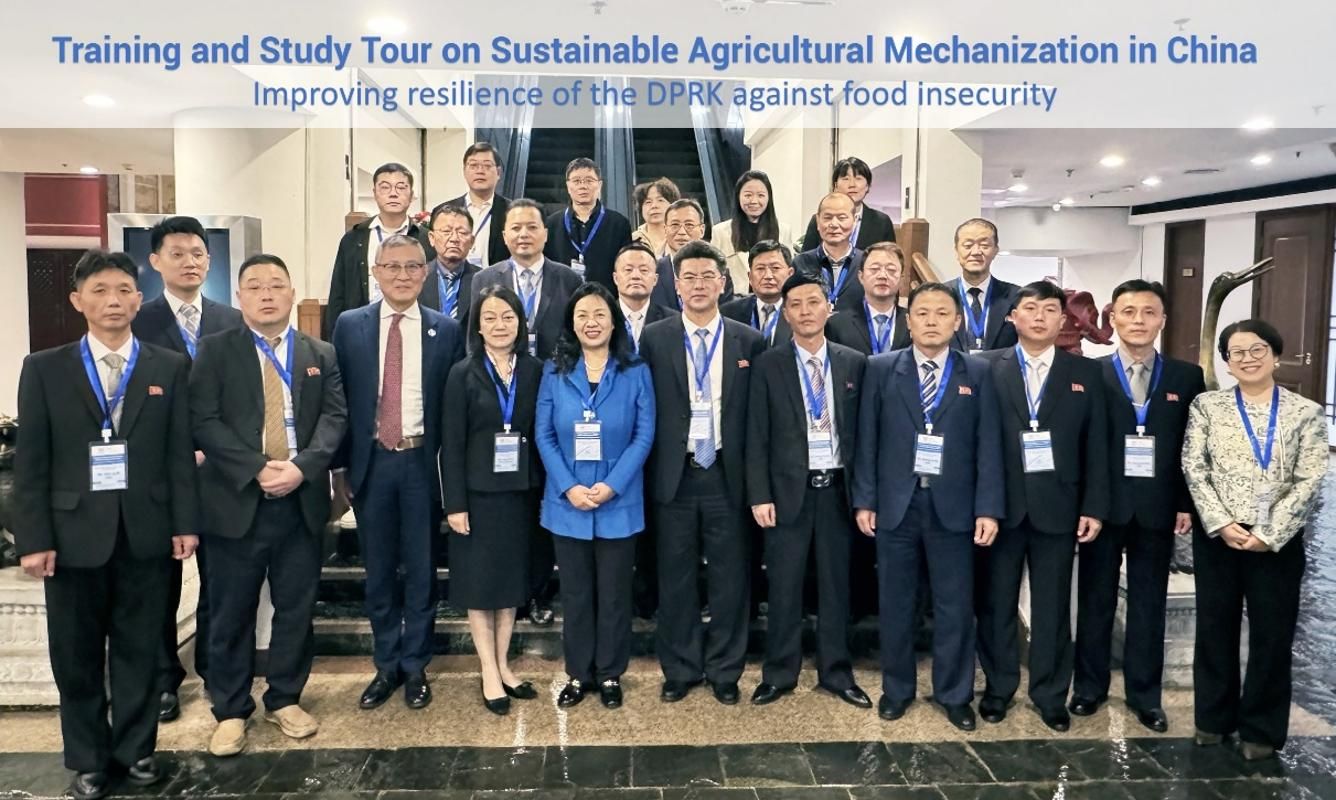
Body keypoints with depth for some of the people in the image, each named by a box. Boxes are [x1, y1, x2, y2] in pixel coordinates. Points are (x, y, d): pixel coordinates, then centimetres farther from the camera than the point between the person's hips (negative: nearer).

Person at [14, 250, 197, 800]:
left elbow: (180, 451, 2)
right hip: (74, 532, 0)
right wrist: (33, 538, -5)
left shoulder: (170, 368, 4)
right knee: (77, 655, 11)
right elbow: (30, 461, 0)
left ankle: (135, 749, 28)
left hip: (146, 532, 0)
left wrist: (184, 522, -2)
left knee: (139, 648, 11)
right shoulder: (44, 369, 3)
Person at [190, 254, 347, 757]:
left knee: (297, 608, 10)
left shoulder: (322, 355, 9)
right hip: (237, 500, -2)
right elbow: (204, 421, -6)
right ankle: (231, 711, 22)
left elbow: (334, 418, 0)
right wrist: (258, 469, -17)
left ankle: (285, 700, 27)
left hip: (302, 500, 2)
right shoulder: (214, 351, 3)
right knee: (232, 613, 7)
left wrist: (301, 468, -16)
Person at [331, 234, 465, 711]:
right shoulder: (350, 326, 3)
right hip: (370, 461, 1)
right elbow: (338, 399, 3)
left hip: (422, 462, -1)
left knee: (421, 569, 8)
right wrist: (339, 465, 0)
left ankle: (415, 667, 24)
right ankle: (386, 666, 27)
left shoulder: (446, 331, 1)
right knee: (378, 571, 11)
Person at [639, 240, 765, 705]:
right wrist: (650, 471, -4)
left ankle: (724, 671, 25)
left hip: (727, 475, 0)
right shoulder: (654, 339, 1)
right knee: (676, 578, 10)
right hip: (674, 475, 0)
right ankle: (680, 669, 26)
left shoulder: (749, 342, 2)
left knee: (729, 578, 9)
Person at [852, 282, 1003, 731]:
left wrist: (988, 508, -7)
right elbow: (868, 440, 2)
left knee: (955, 606, 8)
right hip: (896, 503, 0)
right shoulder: (882, 369, 2)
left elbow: (988, 444, 0)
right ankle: (896, 689, 28)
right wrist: (864, 500, -2)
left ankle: (954, 694, 26)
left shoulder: (978, 373, 3)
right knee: (895, 603, 11)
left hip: (953, 505, 0)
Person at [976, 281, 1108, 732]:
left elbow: (1096, 445, 4)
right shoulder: (988, 369, 0)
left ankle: (1051, 695, 25)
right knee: (996, 602, 10)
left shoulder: (1086, 373, 6)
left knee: (1053, 606, 10)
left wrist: (1094, 507, -2)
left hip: (1057, 506, 1)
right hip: (1000, 504, -1)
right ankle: (998, 687, 27)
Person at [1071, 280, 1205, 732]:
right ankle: (1089, 687, 23)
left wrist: (1186, 504, -2)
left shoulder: (1186, 377, 4)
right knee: (1096, 599, 10)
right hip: (1104, 504, -1)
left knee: (1149, 603, 10)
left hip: (1157, 508, 2)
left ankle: (1144, 694, 23)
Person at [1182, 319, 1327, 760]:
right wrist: (1221, 523, -13)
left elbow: (1309, 481, -5)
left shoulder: (1306, 413, 2)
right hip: (1217, 536, 1)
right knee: (1215, 628, 9)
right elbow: (1194, 468, -3)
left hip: (1278, 541, 0)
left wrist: (1269, 534, -13)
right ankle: (1214, 716, 24)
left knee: (1273, 634, 6)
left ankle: (1261, 728, 21)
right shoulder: (1207, 405, 3)